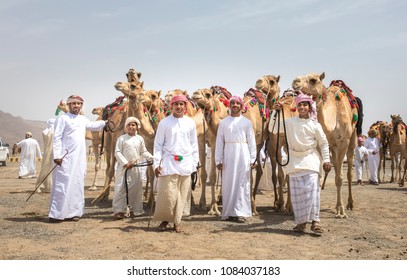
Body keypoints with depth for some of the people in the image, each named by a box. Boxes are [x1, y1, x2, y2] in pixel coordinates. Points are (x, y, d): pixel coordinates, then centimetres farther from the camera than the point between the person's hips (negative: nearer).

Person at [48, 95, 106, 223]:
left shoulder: (83, 119, 16)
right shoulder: (63, 118, -5)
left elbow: (94, 125, 35)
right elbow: (57, 138, -10)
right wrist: (57, 155, -17)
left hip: (80, 158, 7)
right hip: (66, 157, -7)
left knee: (77, 184, 8)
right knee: (62, 184, -8)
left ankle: (73, 212, 16)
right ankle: (56, 214, -4)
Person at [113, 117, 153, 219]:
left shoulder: (140, 139, 8)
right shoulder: (121, 139, -2)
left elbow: (144, 152, 14)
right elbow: (117, 152, -5)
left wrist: (152, 158, -1)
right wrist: (125, 163, -14)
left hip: (136, 167, 3)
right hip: (124, 166, -3)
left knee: (136, 188, 7)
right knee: (121, 188, -5)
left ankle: (135, 209, 18)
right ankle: (119, 210, 4)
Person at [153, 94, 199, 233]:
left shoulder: (190, 123, 7)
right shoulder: (164, 123, 1)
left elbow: (194, 144, 11)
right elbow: (158, 144, 2)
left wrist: (195, 163, 8)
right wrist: (157, 163, -4)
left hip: (185, 163, 2)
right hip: (169, 162, -2)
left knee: (182, 194, 5)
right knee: (168, 194, -5)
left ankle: (176, 222, 18)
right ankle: (164, 219, 17)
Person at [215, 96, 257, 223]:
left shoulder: (246, 122, 6)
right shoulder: (223, 122, 6)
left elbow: (251, 141, 6)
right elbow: (219, 142, 5)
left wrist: (253, 159, 0)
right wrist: (218, 160, 0)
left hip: (243, 155, 0)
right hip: (228, 155, 0)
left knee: (242, 183, 1)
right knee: (228, 183, 4)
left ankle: (240, 212, 9)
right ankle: (229, 212, 13)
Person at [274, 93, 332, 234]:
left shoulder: (315, 125, 2)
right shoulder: (290, 122, 4)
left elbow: (324, 143, 7)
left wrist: (326, 160, 0)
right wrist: (276, 111, -5)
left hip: (310, 160, -2)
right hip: (295, 161, 2)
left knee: (312, 189, -12)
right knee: (297, 192, 2)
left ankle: (315, 221, -6)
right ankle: (301, 222, 10)